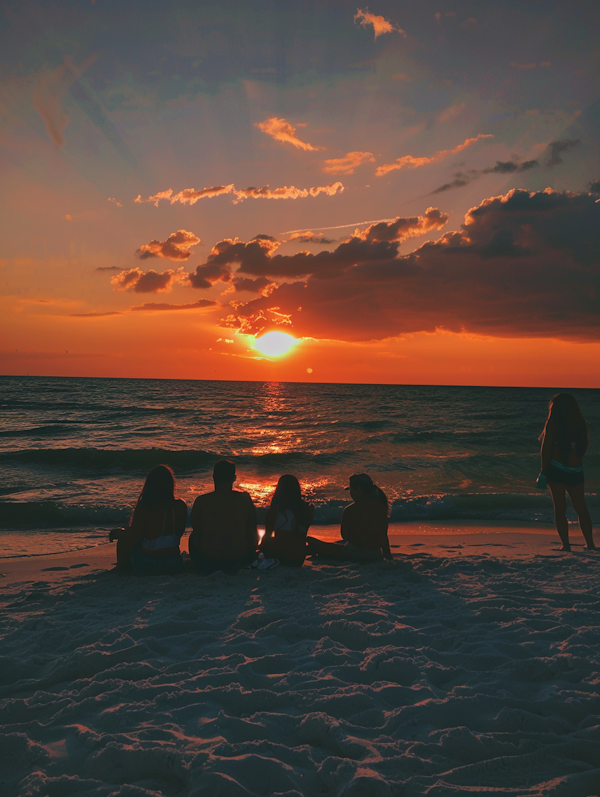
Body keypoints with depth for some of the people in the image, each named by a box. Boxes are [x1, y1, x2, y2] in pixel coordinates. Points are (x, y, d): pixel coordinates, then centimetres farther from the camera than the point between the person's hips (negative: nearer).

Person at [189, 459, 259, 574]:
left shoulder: (201, 501, -9)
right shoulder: (245, 499, -7)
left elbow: (196, 531, 5)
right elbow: (252, 532, 4)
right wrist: (251, 554, 23)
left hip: (206, 564, 0)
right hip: (239, 559, 0)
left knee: (192, 537, 30)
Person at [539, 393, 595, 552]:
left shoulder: (553, 423, -8)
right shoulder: (580, 423, 4)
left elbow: (546, 449, -9)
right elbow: (584, 446, 14)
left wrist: (544, 470, -4)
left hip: (556, 469, -3)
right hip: (576, 470, 4)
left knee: (560, 508, 4)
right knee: (581, 507, 13)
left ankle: (565, 544, 2)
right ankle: (590, 543, 12)